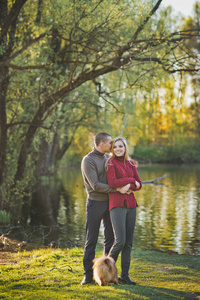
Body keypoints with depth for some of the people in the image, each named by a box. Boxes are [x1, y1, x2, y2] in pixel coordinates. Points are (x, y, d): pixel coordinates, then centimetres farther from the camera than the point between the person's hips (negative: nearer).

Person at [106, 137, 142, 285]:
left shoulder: (131, 163, 14)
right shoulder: (111, 163, -2)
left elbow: (139, 184, 10)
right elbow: (112, 182, -16)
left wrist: (129, 186, -10)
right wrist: (131, 180, -7)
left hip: (130, 204, 6)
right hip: (117, 205, -5)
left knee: (129, 242, 4)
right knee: (120, 241, -11)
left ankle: (125, 275, 10)